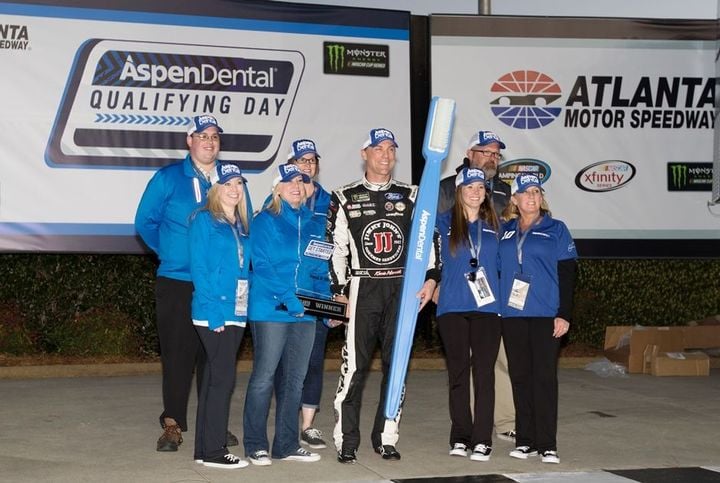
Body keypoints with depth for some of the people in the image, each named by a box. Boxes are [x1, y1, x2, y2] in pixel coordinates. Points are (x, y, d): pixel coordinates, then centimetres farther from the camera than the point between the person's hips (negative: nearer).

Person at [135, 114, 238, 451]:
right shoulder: (168, 178, 1)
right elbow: (145, 222, 6)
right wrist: (170, 252, 5)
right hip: (177, 282, -2)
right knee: (177, 353, -2)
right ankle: (173, 424, 7)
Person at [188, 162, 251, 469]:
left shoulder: (242, 225, 16)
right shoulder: (204, 220, -4)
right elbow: (198, 267, -10)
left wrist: (244, 308, 4)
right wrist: (212, 308, -17)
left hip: (237, 311, 7)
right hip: (214, 312, -7)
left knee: (215, 377, 10)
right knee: (223, 377, -8)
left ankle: (204, 448, 15)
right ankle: (213, 451, -2)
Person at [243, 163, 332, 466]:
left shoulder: (313, 225, 15)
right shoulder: (265, 221, -2)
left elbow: (321, 270, 16)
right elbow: (261, 266, -11)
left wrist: (327, 300, -1)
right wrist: (288, 299, -21)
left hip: (305, 313, 6)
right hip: (271, 310, -6)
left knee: (295, 379, 10)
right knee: (264, 377, -4)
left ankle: (287, 445, 18)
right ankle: (255, 446, 5)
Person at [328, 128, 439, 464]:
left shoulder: (410, 196, 11)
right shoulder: (345, 198, 5)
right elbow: (335, 248, 4)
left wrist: (430, 278, -1)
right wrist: (339, 291, -1)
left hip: (403, 288, 3)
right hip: (363, 288, -2)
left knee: (396, 364, 5)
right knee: (355, 365, -6)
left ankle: (386, 438, 13)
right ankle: (346, 441, 1)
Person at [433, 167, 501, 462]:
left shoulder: (495, 226, 10)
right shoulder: (444, 223, 6)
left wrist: (504, 296, 9)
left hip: (487, 307, 0)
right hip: (452, 308, 0)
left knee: (484, 372, -3)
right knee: (458, 372, 4)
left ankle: (482, 440, -1)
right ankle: (460, 437, 12)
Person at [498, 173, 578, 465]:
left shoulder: (556, 229, 4)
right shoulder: (506, 232, 12)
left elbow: (567, 273, 0)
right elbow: (498, 269, 15)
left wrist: (564, 314, -8)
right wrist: (495, 307, 5)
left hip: (545, 314, -3)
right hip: (512, 314, 3)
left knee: (544, 377, -5)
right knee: (520, 376, 5)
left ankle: (547, 444, -2)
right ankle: (525, 440, 11)